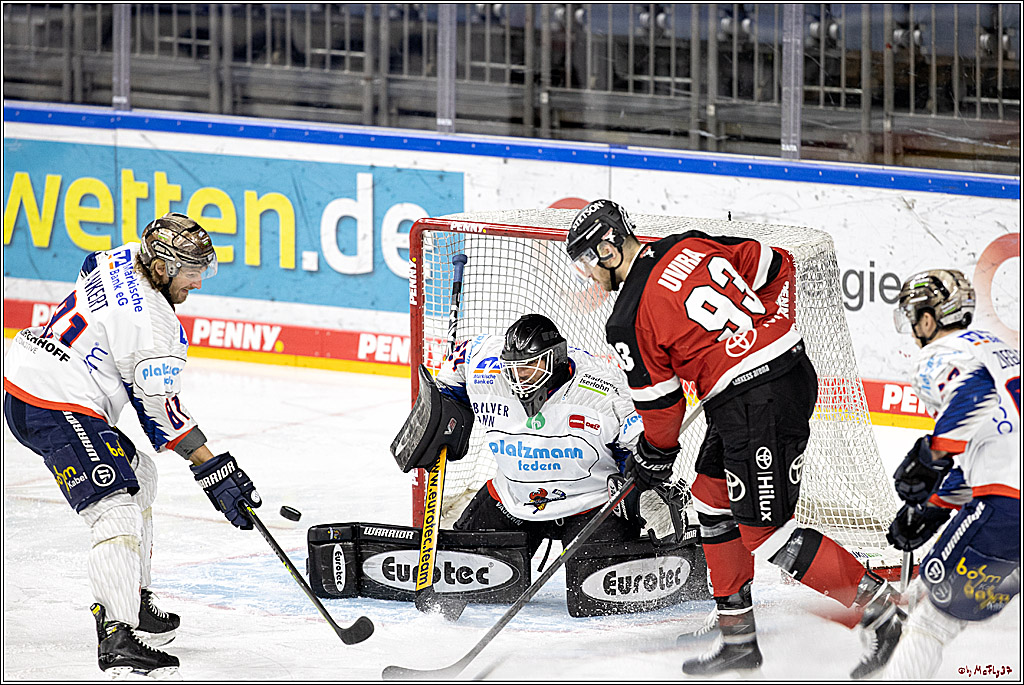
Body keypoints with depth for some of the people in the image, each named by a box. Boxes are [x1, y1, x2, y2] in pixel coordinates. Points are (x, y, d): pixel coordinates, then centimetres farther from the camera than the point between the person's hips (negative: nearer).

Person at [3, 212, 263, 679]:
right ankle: (118, 640, -32)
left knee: (137, 474, 25)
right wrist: (214, 470, -11)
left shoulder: (124, 259, 8)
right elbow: (163, 416, -15)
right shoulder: (153, 328, -19)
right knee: (117, 513, -20)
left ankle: (131, 602, 30)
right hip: (56, 408, -11)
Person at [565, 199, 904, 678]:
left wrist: (655, 455, 17)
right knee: (712, 500, 18)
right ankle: (737, 638, 22)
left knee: (764, 532, -4)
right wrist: (772, 332, 23)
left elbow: (659, 401, -2)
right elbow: (777, 268, 14)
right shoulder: (690, 246, 9)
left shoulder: (629, 320, -10)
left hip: (755, 404, -10)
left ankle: (877, 607, 1)